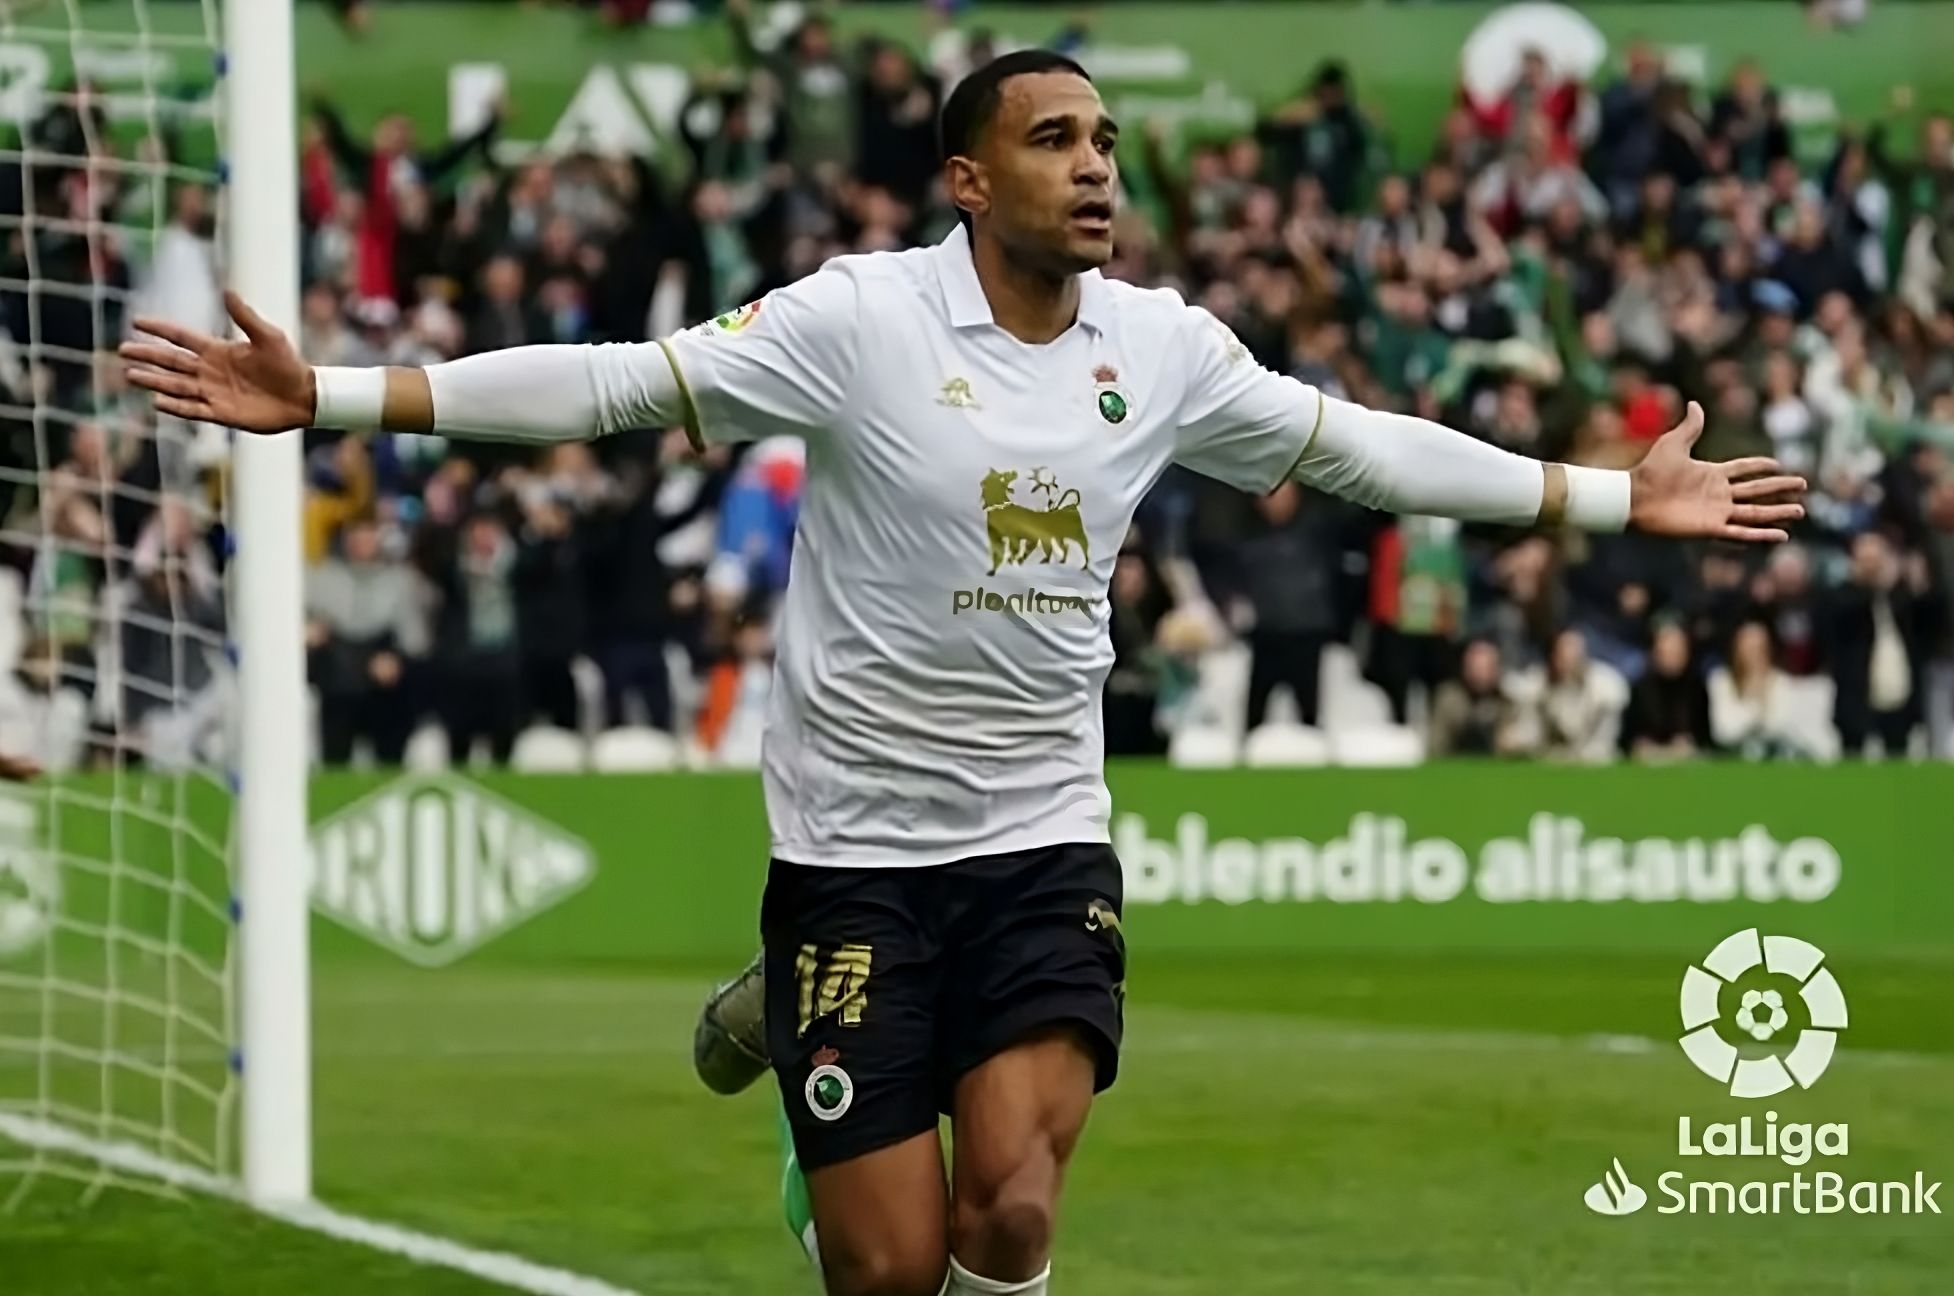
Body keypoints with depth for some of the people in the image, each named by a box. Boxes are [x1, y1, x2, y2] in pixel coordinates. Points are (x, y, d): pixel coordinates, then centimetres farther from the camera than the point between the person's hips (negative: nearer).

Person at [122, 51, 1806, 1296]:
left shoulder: (1164, 346, 2)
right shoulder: (861, 317, -11)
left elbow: (1357, 445, 14)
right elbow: (617, 384, -15)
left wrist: (1621, 497, 17)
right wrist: (331, 394, -23)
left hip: (1045, 842, 3)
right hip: (857, 851, -3)